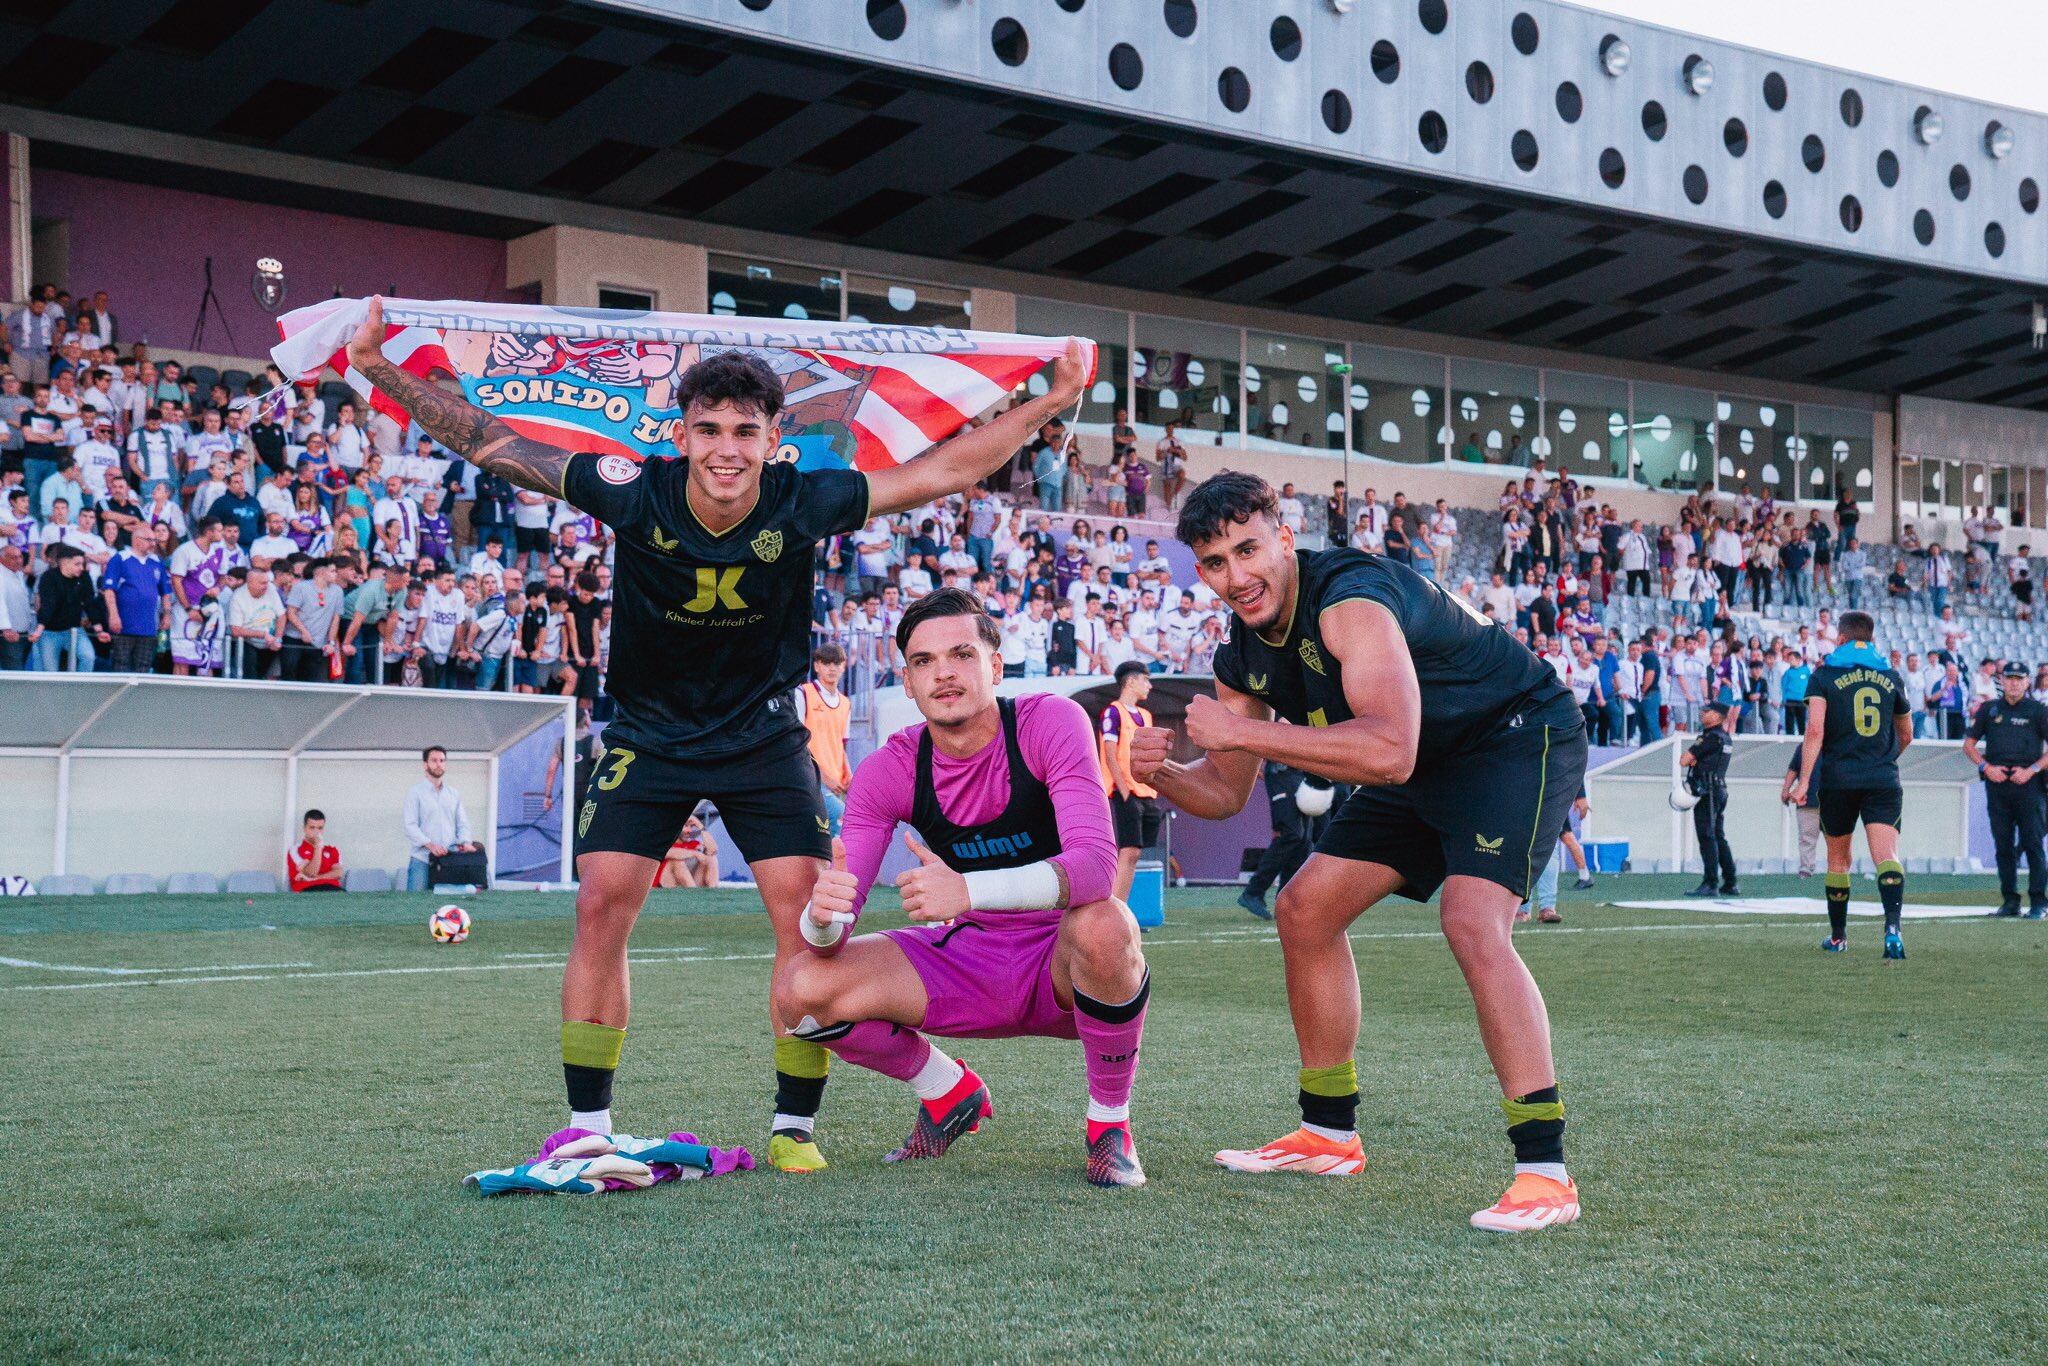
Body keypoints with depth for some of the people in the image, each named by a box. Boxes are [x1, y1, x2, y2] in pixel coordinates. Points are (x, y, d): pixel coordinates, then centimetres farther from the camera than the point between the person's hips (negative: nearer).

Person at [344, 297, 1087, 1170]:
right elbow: (486, 444, -14)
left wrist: (1047, 405, -14)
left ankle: (794, 1128, 6)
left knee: (807, 911, -9)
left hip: (762, 734, 0)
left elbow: (943, 472, -10)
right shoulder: (635, 495, -20)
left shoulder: (803, 505, -19)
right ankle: (588, 1128, 3)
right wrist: (382, 374, -21)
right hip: (647, 731, 0)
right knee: (601, 905, -10)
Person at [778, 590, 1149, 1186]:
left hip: (1062, 967, -3)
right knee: (804, 987, -17)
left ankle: (1110, 1124, -12)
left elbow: (1095, 863, -34)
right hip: (966, 967, 4)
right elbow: (831, 931, -13)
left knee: (1104, 925, -39)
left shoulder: (1050, 722, -19)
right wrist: (822, 917, -40)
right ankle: (949, 1093, 12)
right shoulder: (889, 769, -9)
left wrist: (969, 891, -50)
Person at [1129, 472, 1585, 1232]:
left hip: (1519, 735, -9)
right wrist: (1160, 774, -15)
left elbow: (1389, 753, -44)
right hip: (1428, 766, 9)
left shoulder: (1350, 599, -31)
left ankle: (1545, 1172, -25)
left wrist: (1242, 731, -37)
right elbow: (1226, 793, 7)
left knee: (1472, 921, -29)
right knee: (1303, 911, 8)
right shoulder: (1244, 659, -3)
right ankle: (1330, 1135, 22)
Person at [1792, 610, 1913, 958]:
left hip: (1838, 779, -1)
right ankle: (1892, 926, -34)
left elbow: (1815, 729, -12)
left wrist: (1803, 781, -14)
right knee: (1887, 856, -11)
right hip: (1884, 780, 1)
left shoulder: (1824, 675, 1)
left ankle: (1838, 936, 26)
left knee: (1838, 860, 15)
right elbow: (1906, 736, 22)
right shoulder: (1890, 676, 11)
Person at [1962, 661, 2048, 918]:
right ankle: (2010, 901, 10)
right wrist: (1986, 767, -1)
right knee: (2003, 844, 5)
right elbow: (1969, 744, 15)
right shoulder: (1989, 709, 13)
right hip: (1996, 782, 3)